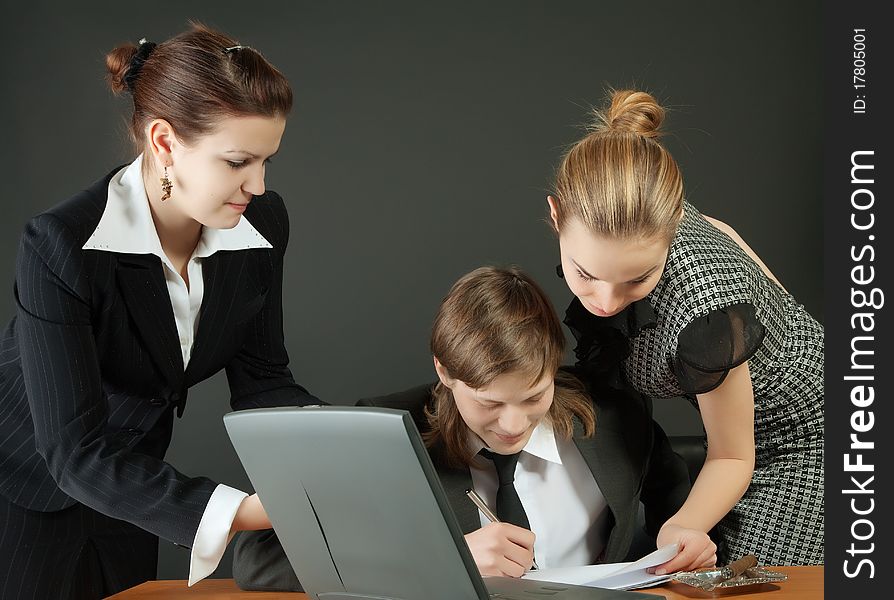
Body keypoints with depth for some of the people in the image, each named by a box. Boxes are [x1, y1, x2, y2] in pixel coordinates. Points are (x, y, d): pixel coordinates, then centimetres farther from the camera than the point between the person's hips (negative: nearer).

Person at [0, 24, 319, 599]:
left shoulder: (263, 224, -13)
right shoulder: (61, 244, -30)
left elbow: (260, 377, -4)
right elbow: (75, 451, -32)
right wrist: (242, 511, -42)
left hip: (130, 487, 5)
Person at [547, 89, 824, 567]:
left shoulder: (702, 307, -41)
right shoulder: (624, 218, -22)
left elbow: (733, 457, -24)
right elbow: (714, 228, 2)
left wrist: (684, 526, -42)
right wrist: (777, 300, 16)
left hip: (801, 437, -7)